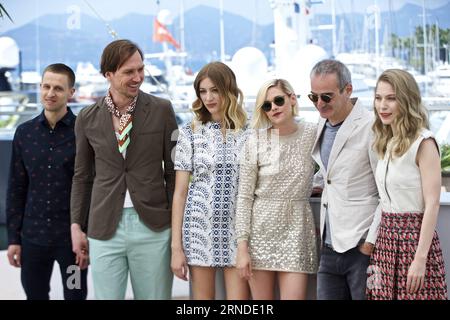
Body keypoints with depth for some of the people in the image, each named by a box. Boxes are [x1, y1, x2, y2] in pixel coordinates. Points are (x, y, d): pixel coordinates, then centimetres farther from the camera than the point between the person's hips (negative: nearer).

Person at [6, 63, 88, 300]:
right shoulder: (24, 132, 4)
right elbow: (16, 189, 7)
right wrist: (13, 238, 4)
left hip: (73, 236, -3)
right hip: (33, 236, 3)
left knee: (75, 295, 8)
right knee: (35, 295, 11)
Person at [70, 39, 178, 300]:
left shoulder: (161, 110, 1)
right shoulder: (88, 119, 6)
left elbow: (173, 171, 4)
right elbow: (82, 177, 13)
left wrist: (176, 224, 1)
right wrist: (76, 227, 9)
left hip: (153, 228, -1)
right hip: (105, 229, 1)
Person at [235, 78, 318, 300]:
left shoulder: (312, 134, 0)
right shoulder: (256, 141, -3)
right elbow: (244, 197, -2)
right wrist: (242, 246, -6)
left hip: (296, 227, 0)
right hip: (261, 227, 0)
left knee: (294, 296, -6)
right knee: (261, 298, 4)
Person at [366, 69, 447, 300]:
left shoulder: (423, 142, -11)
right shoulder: (387, 143, 12)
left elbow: (432, 205, -14)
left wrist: (421, 259, -18)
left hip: (415, 239, -7)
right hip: (385, 238, 7)